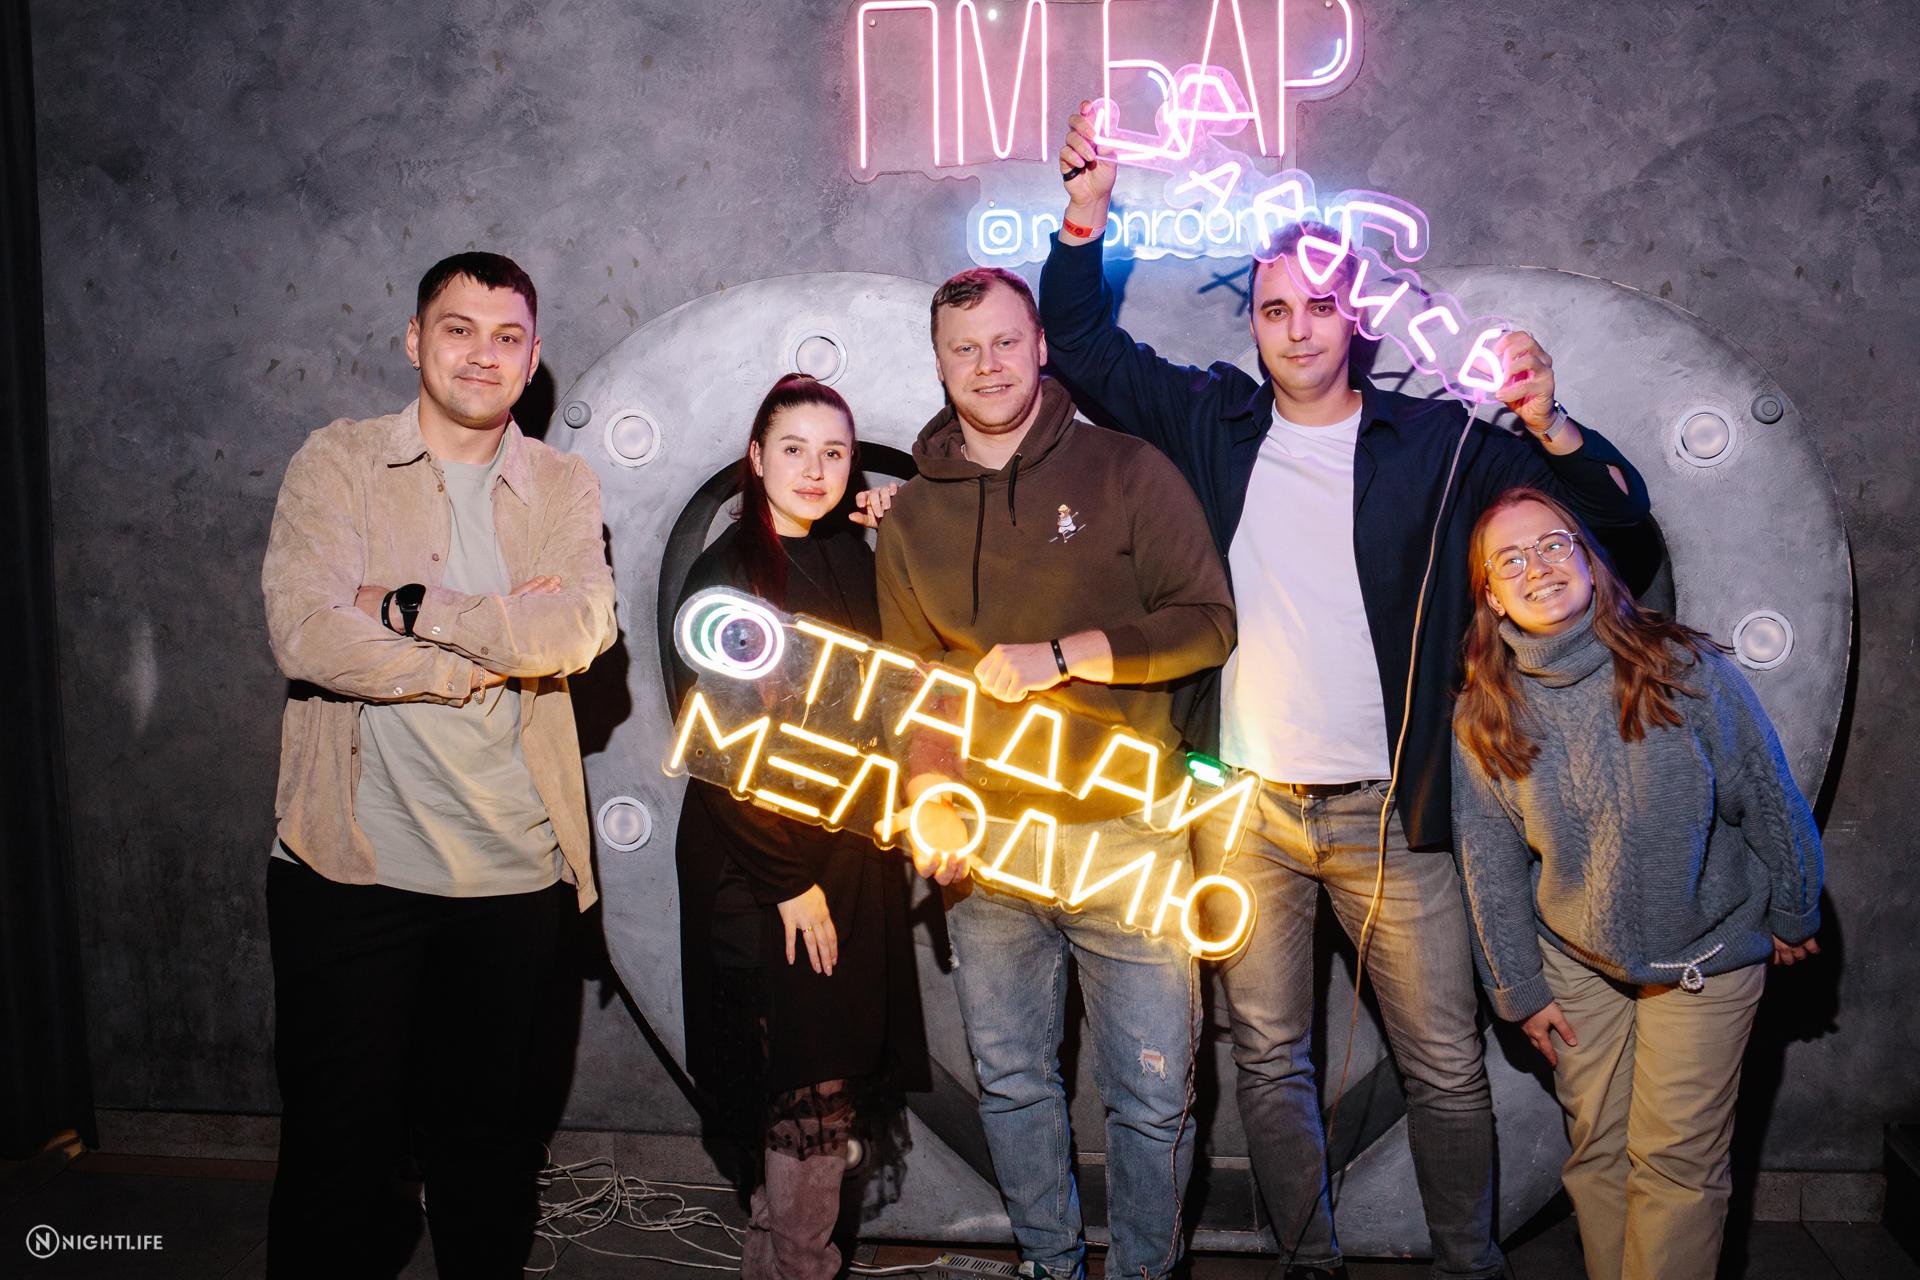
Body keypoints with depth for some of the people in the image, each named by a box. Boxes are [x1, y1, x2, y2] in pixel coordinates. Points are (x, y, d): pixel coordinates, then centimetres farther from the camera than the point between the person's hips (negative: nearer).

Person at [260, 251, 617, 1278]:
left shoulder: (565, 488, 7)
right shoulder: (338, 461, 1)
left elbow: (577, 631, -12)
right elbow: (306, 635, -16)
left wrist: (408, 604, -14)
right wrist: (503, 641, -14)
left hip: (512, 870, 2)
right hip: (352, 864, -2)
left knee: (485, 1138, 16)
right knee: (335, 1144, 8)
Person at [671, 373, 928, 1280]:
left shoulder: (852, 559, 8)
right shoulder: (728, 573, -10)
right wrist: (788, 879, -12)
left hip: (854, 862, 6)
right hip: (761, 879, -6)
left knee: (841, 1080, 12)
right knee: (810, 1097, -3)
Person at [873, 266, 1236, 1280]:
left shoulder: (1126, 472, 0)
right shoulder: (912, 515, 9)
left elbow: (1208, 623, -5)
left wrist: (1063, 655, -15)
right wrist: (928, 794, -6)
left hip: (1126, 834, -3)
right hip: (984, 845, 3)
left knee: (1152, 1097, 3)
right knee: (1012, 1082, 15)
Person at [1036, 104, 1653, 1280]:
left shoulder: (1436, 441, 1)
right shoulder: (1214, 422, 6)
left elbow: (1616, 507, 1)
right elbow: (1082, 347, 13)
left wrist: (1550, 428, -18)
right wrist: (1086, 213, 0)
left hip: (1390, 812, -1)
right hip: (1245, 807, 2)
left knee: (1448, 1068, 6)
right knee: (1270, 1058, 11)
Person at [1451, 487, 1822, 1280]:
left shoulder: (1686, 669, -16)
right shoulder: (1482, 717, -10)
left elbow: (1769, 800, -4)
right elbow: (1490, 866, -1)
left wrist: (1793, 914, 5)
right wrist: (1519, 987, 2)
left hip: (1706, 954, -2)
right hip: (1576, 963, 2)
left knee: (1676, 1159, 2)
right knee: (1596, 1151, 12)